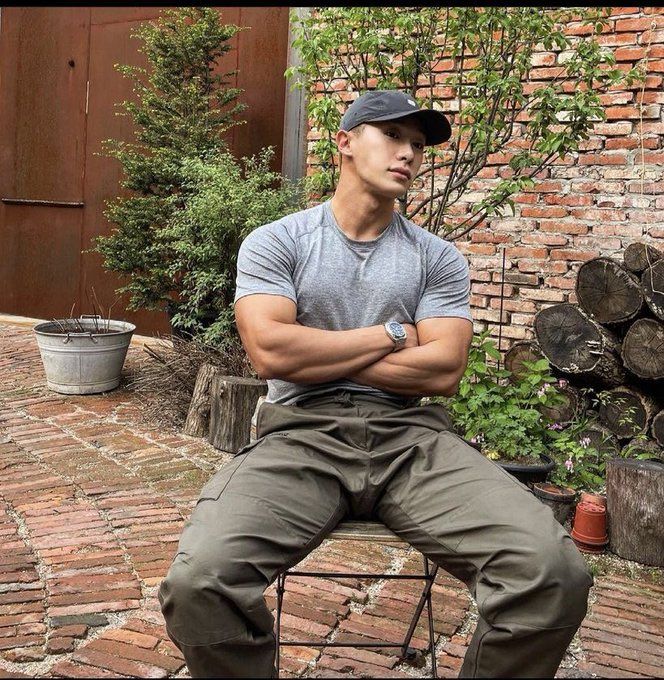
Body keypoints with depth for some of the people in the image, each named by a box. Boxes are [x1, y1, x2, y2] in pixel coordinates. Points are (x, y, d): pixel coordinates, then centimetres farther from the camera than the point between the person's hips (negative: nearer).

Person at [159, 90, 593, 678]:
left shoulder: (438, 259, 12)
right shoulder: (275, 243, 7)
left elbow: (443, 370, -2)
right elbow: (270, 353, -10)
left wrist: (313, 355, -4)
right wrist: (390, 334, -1)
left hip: (412, 436, 2)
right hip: (302, 433, -1)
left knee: (555, 574, -22)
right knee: (197, 582, -29)